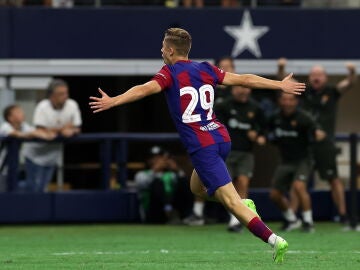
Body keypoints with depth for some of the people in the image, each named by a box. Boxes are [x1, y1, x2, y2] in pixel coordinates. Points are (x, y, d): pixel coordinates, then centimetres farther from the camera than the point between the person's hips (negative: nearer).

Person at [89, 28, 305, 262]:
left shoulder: (170, 73, -2)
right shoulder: (206, 69, 14)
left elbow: (145, 89, -19)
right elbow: (243, 79, 19)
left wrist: (113, 101, -28)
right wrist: (280, 85, 28)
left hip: (201, 145, -7)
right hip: (222, 138, 7)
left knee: (231, 201, -10)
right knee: (198, 187, 28)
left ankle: (274, 240, -21)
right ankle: (243, 205, 9)